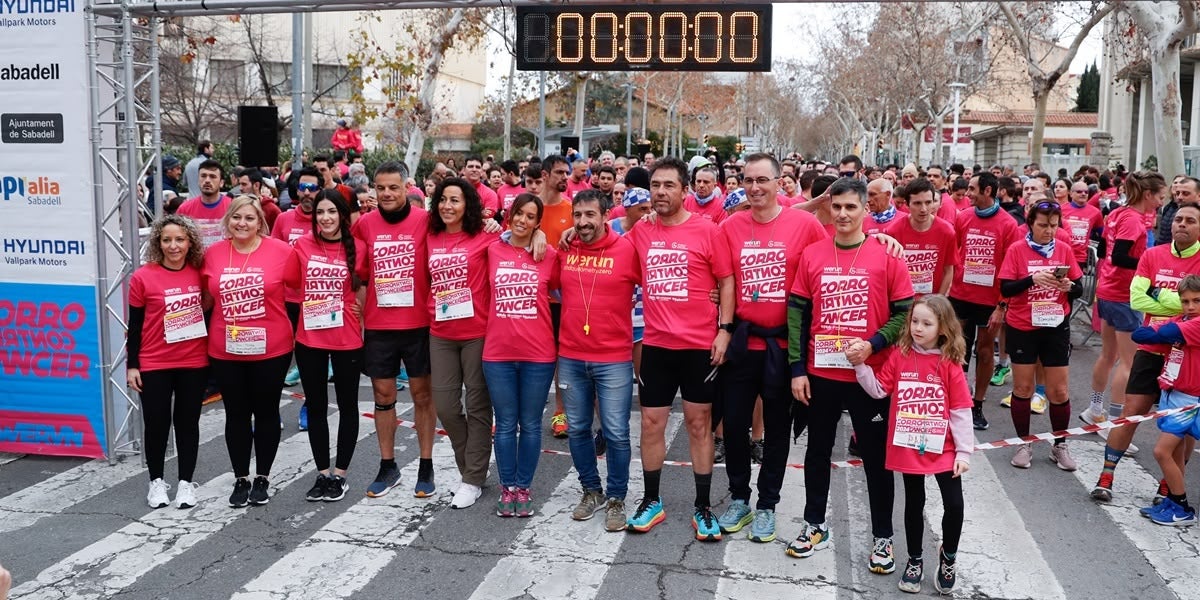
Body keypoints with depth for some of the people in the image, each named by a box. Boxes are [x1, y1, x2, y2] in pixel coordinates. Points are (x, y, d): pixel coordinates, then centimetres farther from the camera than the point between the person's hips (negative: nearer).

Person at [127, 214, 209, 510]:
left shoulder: (199, 273, -2)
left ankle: (186, 482, 22)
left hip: (194, 363, 2)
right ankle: (156, 481, 25)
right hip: (154, 365, -2)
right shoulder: (143, 277, -9)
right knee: (156, 423, 7)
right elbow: (134, 325, -2)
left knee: (187, 422, 10)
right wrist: (131, 365, -3)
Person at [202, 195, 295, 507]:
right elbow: (208, 297, 14)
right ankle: (241, 479, 25)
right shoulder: (213, 254, 1)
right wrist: (210, 333, 10)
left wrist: (292, 332, -3)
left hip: (271, 349, -2)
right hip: (225, 351, 3)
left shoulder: (280, 250, -9)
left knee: (266, 413, 10)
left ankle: (263, 478, 25)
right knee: (236, 415, 12)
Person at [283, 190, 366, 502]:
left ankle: (340, 474, 22)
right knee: (315, 406, 11)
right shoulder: (302, 246, -2)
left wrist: (360, 308, -4)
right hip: (309, 339, 2)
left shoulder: (357, 248, -5)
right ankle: (323, 473, 24)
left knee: (347, 405, 9)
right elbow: (289, 283, 6)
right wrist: (307, 306, -4)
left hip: (347, 339, -2)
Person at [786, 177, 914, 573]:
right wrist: (797, 369, -1)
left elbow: (905, 312, -3)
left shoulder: (887, 256, -5)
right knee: (818, 451, 14)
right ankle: (815, 525, 30)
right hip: (820, 374, 3)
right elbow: (797, 312, 4)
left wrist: (872, 344, -18)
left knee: (876, 456, 8)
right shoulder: (811, 255, 2)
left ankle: (882, 537, 21)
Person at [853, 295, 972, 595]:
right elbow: (878, 390, -2)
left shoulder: (949, 363, -7)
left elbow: (961, 411, -6)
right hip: (908, 448, 1)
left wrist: (964, 451, -8)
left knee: (954, 504, -2)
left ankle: (948, 555, 26)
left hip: (943, 449, -1)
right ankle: (915, 561, 31)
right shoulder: (900, 356, -2)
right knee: (914, 504, 14)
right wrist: (860, 365, -14)